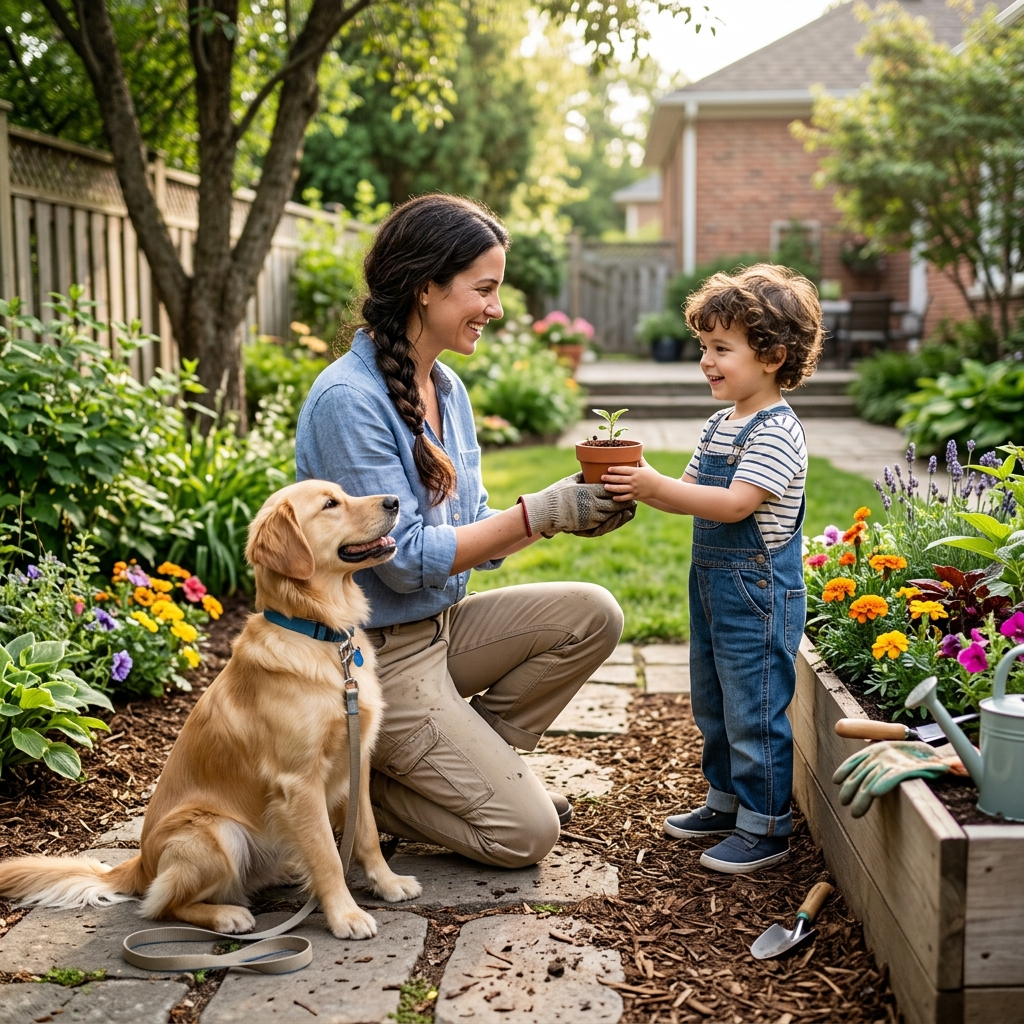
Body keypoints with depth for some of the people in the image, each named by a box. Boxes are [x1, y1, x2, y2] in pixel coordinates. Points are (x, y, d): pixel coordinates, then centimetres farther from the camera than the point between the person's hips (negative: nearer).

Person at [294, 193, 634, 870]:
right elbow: (405, 559, -23)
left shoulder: (447, 388, 5)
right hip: (378, 654, -8)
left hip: (443, 626, 8)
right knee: (526, 833, -9)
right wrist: (538, 514, -21)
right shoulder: (347, 400, -22)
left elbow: (474, 541, 7)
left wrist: (570, 514, -9)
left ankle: (473, 765, 8)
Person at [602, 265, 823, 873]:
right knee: (712, 704, 19)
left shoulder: (777, 431, -17)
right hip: (713, 583, 10)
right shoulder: (720, 425, 11)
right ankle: (727, 800, 35)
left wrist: (656, 486, -30)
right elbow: (691, 495, 12)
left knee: (754, 710, -1)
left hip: (759, 590, -10)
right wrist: (637, 487, -5)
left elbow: (734, 504, -26)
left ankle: (765, 827, 11)